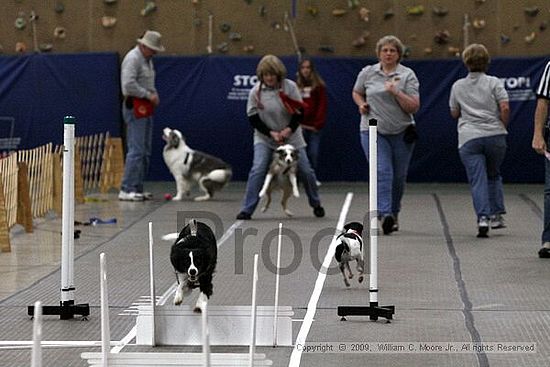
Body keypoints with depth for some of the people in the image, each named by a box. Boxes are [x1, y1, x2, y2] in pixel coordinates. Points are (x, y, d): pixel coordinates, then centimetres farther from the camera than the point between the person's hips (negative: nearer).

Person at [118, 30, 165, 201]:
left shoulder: (147, 59, 17)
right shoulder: (133, 58, -14)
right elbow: (129, 85, -24)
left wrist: (154, 94, 7)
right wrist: (148, 95, -17)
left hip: (146, 108, 11)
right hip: (135, 107, -11)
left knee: (145, 151, 12)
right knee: (136, 150, -13)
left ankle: (137, 188, 17)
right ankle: (126, 190, -14)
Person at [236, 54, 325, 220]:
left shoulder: (290, 86, -11)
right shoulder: (255, 91, -11)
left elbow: (300, 111, -8)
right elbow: (253, 118, -8)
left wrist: (289, 129, -23)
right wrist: (271, 133, -18)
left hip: (292, 137, 1)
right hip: (264, 138, -1)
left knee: (305, 171, 5)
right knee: (258, 170, -18)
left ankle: (316, 204, 28)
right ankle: (247, 210, -15)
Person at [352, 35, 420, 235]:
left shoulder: (408, 75, -2)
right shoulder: (368, 73, 4)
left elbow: (414, 107, -8)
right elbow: (356, 92, 23)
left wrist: (396, 93, -21)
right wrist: (361, 104, 2)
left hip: (401, 133, 1)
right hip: (374, 131, -1)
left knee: (399, 177, 8)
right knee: (382, 172, -16)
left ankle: (393, 213, 27)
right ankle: (385, 214, -26)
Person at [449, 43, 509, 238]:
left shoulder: (457, 86, 10)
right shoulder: (494, 82, 2)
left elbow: (454, 113, 18)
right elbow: (505, 108, -7)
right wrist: (503, 126, 8)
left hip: (468, 139, 0)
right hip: (494, 135, 0)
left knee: (477, 180, -4)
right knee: (494, 176, 19)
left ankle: (483, 217, -20)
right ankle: (496, 215, 13)